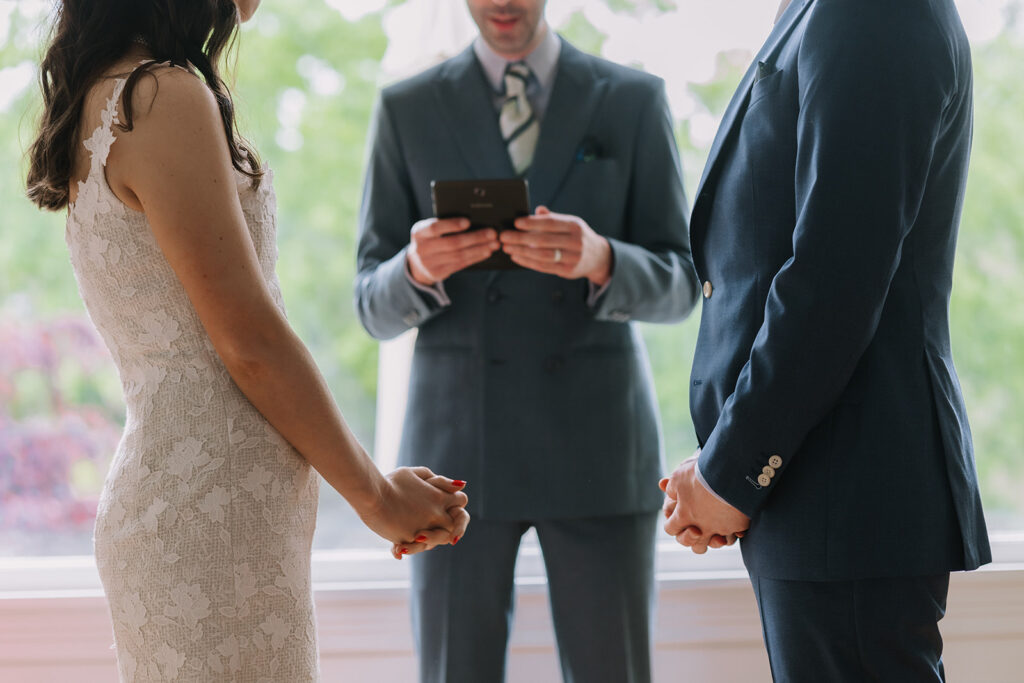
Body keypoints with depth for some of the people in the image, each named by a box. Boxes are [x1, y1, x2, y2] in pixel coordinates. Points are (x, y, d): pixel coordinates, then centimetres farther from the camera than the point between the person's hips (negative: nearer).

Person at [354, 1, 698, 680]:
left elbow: (677, 286, 1)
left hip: (598, 445, 0)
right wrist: (418, 268, -20)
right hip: (457, 445, 0)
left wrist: (598, 261, -21)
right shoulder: (406, 109, 6)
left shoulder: (635, 101, 6)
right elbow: (376, 306, 4)